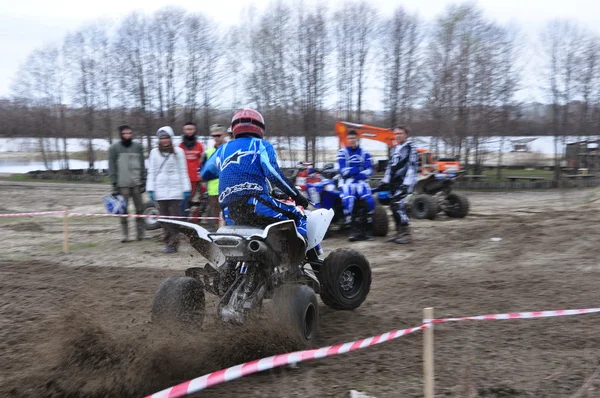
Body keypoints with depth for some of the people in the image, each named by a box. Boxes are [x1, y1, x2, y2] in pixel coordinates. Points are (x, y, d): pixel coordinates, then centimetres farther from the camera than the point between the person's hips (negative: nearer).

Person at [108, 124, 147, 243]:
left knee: (140, 209, 3)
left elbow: (142, 165, 11)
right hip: (122, 184, -2)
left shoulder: (138, 146, 8)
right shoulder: (114, 148, 1)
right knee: (123, 210, 0)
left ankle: (140, 233, 11)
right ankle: (125, 234, 7)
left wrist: (143, 181, 6)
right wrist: (114, 184, -6)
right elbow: (112, 167, -1)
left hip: (137, 183, 2)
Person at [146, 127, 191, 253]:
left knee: (174, 216, -6)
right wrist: (150, 189, 3)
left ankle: (173, 244, -5)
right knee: (164, 216, 2)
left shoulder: (178, 151, 5)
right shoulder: (154, 152, 10)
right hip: (160, 189, 2)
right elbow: (151, 172, 11)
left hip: (175, 189, -2)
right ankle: (168, 242, 9)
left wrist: (186, 188, 2)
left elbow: (183, 171, 6)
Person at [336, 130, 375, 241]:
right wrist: (359, 169, -7)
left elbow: (369, 170, -1)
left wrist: (352, 171, -15)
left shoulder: (364, 153, 10)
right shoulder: (342, 152, 4)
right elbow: (343, 171, -6)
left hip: (361, 181, 2)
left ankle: (367, 228, -10)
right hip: (347, 181, -2)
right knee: (348, 201, -31)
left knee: (369, 200, -25)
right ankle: (355, 229, -27)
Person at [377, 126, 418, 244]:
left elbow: (412, 167, -15)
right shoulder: (395, 148, 19)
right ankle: (399, 232, 15)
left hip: (403, 182, -8)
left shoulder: (410, 148, -7)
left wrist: (407, 184, -22)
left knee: (398, 206, -17)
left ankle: (406, 233, -12)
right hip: (394, 181, 8)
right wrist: (385, 181, 19)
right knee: (394, 207, 7)